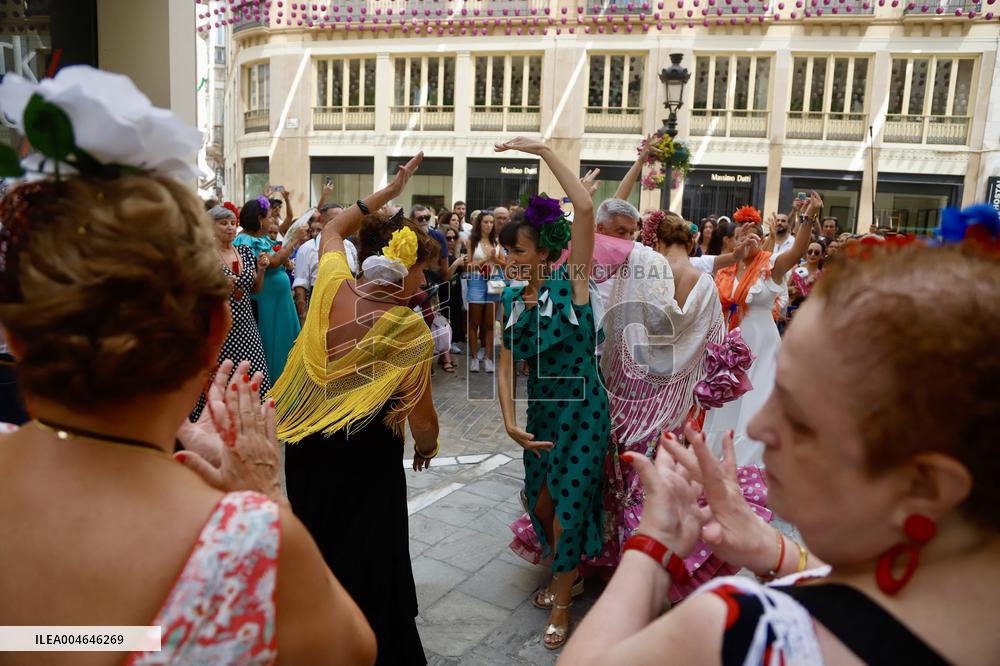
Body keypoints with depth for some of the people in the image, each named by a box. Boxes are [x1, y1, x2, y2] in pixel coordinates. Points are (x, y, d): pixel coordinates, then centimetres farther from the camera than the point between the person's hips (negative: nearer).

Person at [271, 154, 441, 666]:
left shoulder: (332, 286, -9)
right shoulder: (411, 330, -21)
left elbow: (333, 228, 13)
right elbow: (421, 417, -16)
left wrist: (389, 191, 10)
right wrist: (428, 448, 6)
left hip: (305, 445, 6)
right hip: (368, 456, -6)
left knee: (316, 544, 25)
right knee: (367, 558, 12)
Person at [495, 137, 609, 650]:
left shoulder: (570, 282, -14)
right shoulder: (511, 299, 2)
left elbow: (584, 208, -27)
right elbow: (506, 365, 0)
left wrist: (543, 151, -22)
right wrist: (510, 422, -13)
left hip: (581, 410, -5)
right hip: (540, 410, 6)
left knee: (570, 503, 4)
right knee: (540, 499, 17)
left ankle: (562, 601, 28)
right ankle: (566, 570, 47)